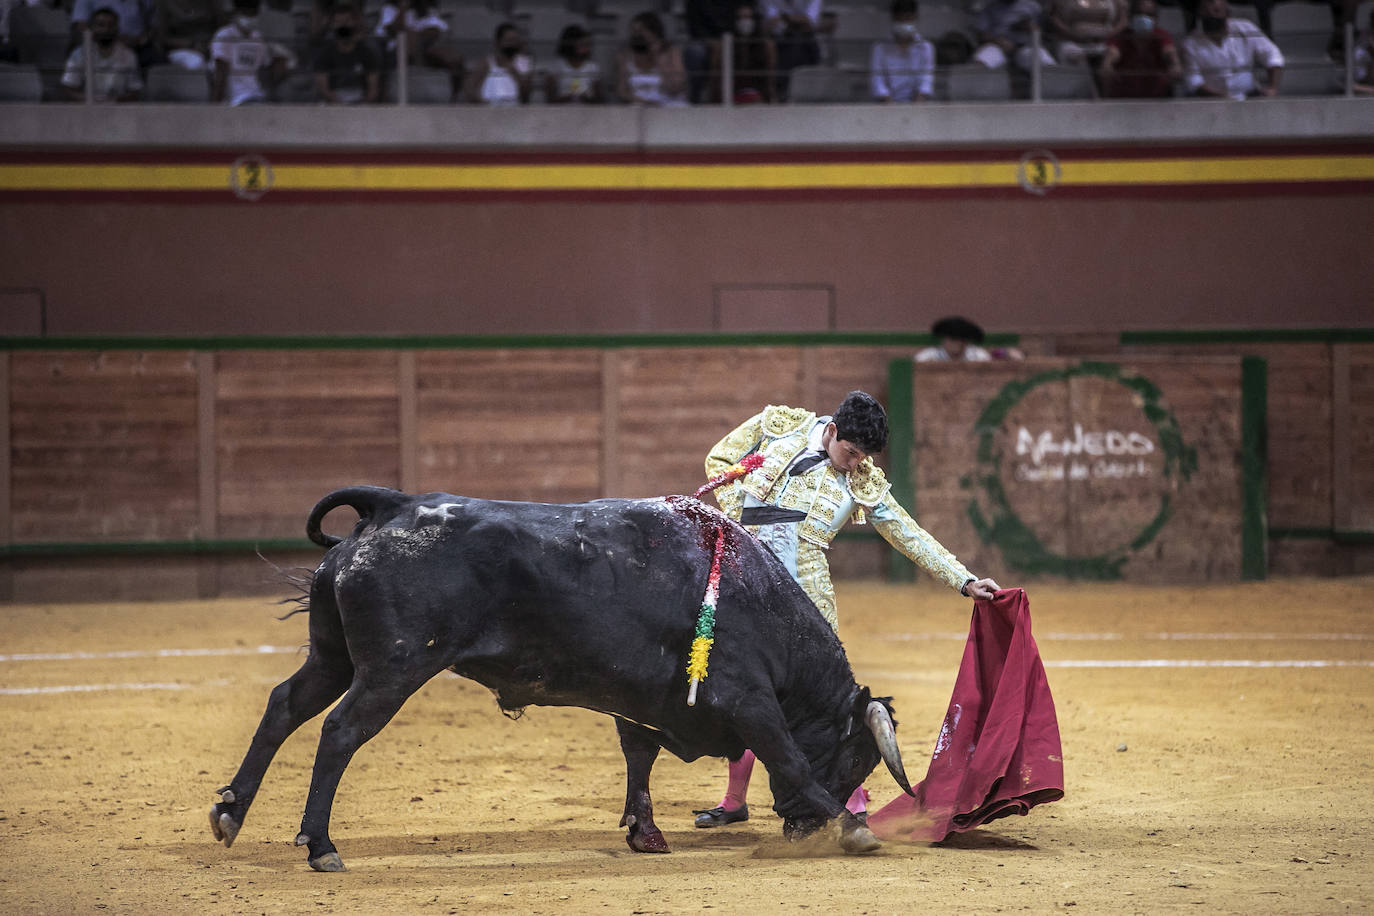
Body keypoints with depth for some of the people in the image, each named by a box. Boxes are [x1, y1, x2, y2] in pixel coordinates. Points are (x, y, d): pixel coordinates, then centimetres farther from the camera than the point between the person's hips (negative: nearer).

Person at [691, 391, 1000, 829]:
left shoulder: (864, 483, 4)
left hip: (806, 594, -1)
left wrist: (964, 581, 3)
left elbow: (912, 537, 8)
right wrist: (737, 517, 0)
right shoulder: (777, 427, 4)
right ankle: (734, 800, 21)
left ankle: (853, 803, 1)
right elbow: (719, 460, 13)